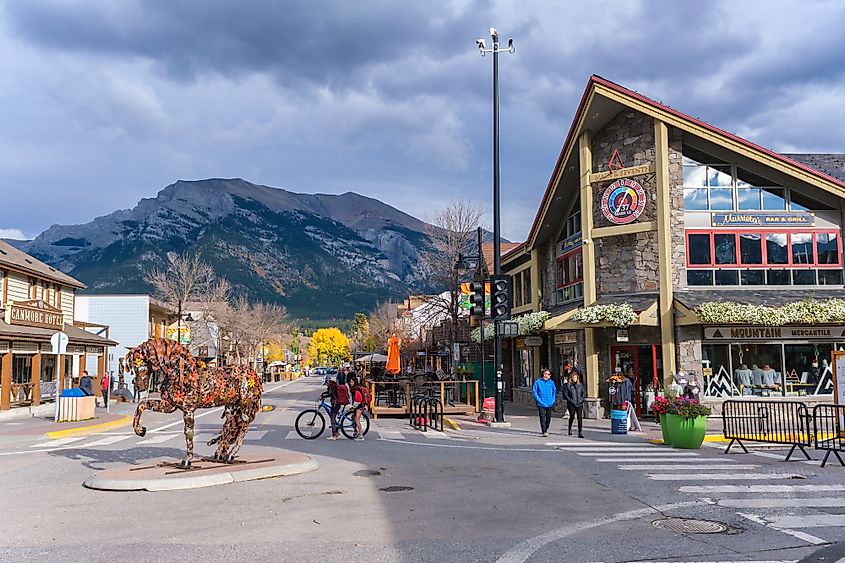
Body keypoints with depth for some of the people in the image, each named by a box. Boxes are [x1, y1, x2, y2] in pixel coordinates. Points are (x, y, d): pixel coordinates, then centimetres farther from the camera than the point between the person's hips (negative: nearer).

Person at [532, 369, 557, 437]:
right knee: (542, 418, -8)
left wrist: (553, 400, 4)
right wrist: (539, 400, -10)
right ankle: (544, 431, -6)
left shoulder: (551, 382, 6)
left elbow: (555, 391, 15)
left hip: (550, 404, 3)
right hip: (541, 404, -3)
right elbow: (534, 391, -3)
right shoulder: (538, 382, -3)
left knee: (548, 418, 11)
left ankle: (545, 429, 29)